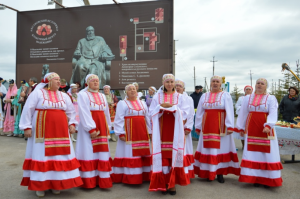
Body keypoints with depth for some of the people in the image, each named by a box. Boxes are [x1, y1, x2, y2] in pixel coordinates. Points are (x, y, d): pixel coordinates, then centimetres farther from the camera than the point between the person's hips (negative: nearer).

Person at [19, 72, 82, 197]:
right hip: (42, 130, -4)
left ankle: (56, 183, 19)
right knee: (41, 155, 2)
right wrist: (27, 127, -7)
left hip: (60, 131, 4)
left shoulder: (64, 96, 11)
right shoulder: (38, 93, -3)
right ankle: (40, 185, 15)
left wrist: (72, 124, 7)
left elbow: (71, 111, 18)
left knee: (59, 155, 5)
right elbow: (28, 110, -4)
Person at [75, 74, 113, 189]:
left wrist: (108, 127, 14)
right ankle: (89, 181, 7)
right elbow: (84, 113, -13)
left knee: (102, 152, 4)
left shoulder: (102, 96, 16)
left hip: (101, 127, 6)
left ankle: (103, 180, 10)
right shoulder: (83, 94, -3)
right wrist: (91, 129, -19)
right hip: (88, 127, -5)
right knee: (89, 152, -2)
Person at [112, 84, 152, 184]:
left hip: (142, 132, 5)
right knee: (129, 154, -2)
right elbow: (119, 120, -6)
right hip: (129, 133, -5)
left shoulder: (142, 103, 14)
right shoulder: (122, 103, 0)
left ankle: (144, 175, 17)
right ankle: (129, 177, 6)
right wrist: (121, 133, -14)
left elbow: (147, 118, 16)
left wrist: (149, 132, 12)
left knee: (142, 153, 7)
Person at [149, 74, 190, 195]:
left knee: (175, 154, -3)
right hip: (162, 130, 0)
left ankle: (172, 183, 8)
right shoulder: (157, 96, 9)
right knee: (162, 154, -2)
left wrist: (174, 108, -13)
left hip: (175, 129, 0)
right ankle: (163, 183, 10)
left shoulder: (179, 97, 9)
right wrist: (161, 106, -12)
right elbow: (152, 112, 3)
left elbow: (185, 112, 1)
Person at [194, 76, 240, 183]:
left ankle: (220, 173, 11)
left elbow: (229, 111, -5)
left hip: (220, 126, -2)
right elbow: (199, 112, 12)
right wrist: (198, 126, 10)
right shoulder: (204, 96, 11)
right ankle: (209, 173, 15)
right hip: (207, 126, 3)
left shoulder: (225, 95, 2)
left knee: (221, 148, 1)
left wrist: (230, 126, -14)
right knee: (208, 148, 4)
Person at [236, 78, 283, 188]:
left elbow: (273, 113, -10)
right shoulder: (248, 98, 12)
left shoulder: (271, 98, 2)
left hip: (265, 129, -2)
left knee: (267, 152, 0)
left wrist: (268, 125, -26)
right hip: (251, 129, 3)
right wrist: (241, 128, 12)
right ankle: (255, 177, 13)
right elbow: (242, 113, 13)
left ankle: (267, 179, 11)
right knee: (252, 152, 3)